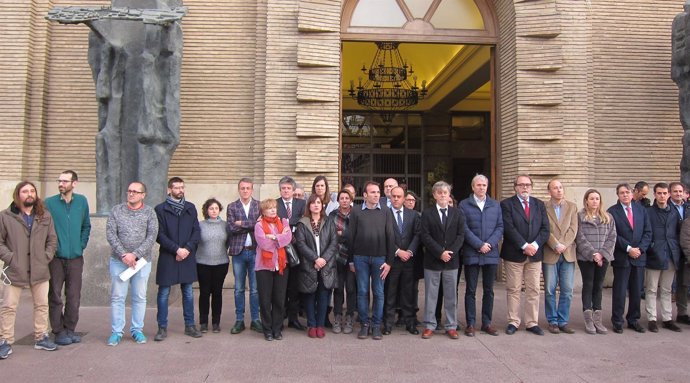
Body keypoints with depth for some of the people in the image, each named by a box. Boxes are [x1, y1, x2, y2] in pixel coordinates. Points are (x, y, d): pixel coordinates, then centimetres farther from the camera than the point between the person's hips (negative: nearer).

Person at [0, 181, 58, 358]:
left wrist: (47, 257, 1)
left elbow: (52, 239, 12)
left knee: (42, 305, 10)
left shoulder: (45, 215, 7)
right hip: (15, 270, -3)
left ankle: (41, 338, 23)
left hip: (39, 270, 3)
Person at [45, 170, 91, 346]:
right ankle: (59, 331, 15)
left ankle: (70, 329, 21)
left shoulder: (82, 201, 5)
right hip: (56, 257, -2)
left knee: (74, 297, 8)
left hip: (75, 257, 3)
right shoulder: (49, 203, -5)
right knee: (55, 296, 3)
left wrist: (82, 245, 6)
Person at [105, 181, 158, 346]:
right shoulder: (116, 210, 3)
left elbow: (152, 236, -8)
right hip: (119, 260, 0)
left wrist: (134, 254, -16)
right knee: (117, 297, 4)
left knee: (140, 297, 7)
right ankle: (116, 332, 13)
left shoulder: (149, 212, 0)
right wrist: (123, 254, -14)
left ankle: (137, 330, 19)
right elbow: (111, 234, -4)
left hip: (142, 261, 0)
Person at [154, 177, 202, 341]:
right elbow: (160, 235, -7)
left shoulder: (190, 208, 8)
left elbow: (196, 231, 5)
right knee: (164, 293, 4)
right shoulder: (160, 209, -2)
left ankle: (190, 326, 19)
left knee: (188, 293, 9)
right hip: (167, 257, -3)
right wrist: (176, 249, -14)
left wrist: (187, 249, -9)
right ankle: (162, 328, 14)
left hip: (187, 256, 3)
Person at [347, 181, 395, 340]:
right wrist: (351, 260, 2)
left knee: (378, 293, 5)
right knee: (362, 292, 6)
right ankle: (364, 324, 18)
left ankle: (377, 325, 16)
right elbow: (350, 236, 3)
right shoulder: (356, 212, 1)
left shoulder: (385, 211, 2)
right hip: (360, 257, 0)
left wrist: (389, 261, -3)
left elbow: (391, 236, 1)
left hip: (379, 257, 0)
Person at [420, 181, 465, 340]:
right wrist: (440, 253, -15)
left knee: (451, 295, 8)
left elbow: (461, 235, 1)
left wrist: (450, 252, -12)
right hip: (432, 261, -1)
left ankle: (451, 326, 17)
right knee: (430, 295, 5)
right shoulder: (427, 213, 2)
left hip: (452, 260, 2)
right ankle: (430, 326, 14)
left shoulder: (458, 213, 8)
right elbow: (425, 236, -6)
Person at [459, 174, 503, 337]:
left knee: (489, 290, 9)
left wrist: (490, 244, -10)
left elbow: (500, 227, 5)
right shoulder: (464, 205, 1)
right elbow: (464, 229, -6)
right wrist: (479, 245, -13)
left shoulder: (495, 205, 11)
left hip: (491, 253, 3)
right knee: (470, 291, 3)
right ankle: (470, 324, 11)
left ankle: (487, 323, 19)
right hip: (471, 254, -3)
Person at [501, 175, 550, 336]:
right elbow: (509, 228, -12)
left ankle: (532, 323, 16)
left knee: (533, 290, 7)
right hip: (514, 254, -4)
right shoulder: (506, 204, -2)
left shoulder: (539, 204, 12)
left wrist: (535, 245, -10)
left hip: (535, 253, 4)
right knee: (513, 290, 4)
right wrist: (524, 246, -17)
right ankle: (513, 322, 13)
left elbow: (545, 228, 4)